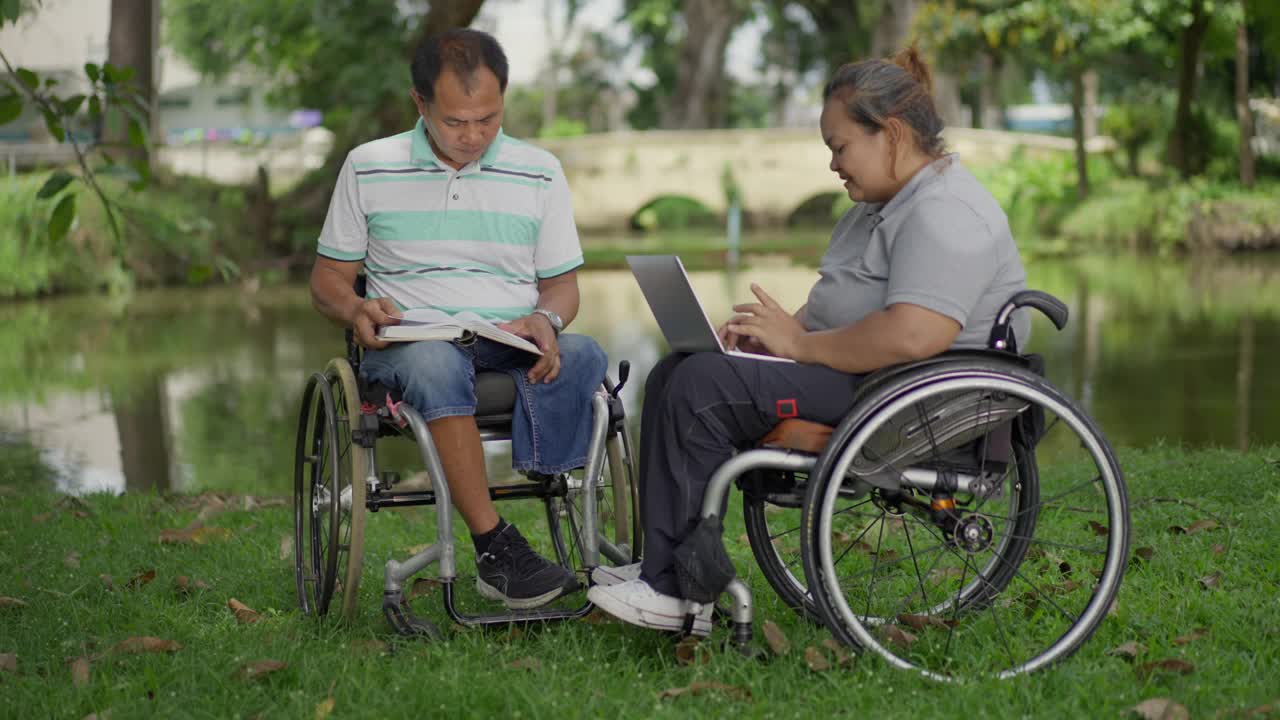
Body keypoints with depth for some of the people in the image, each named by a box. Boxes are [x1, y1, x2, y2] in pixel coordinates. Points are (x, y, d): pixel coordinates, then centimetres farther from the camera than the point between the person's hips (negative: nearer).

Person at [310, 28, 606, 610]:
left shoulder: (539, 173, 11)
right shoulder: (369, 168, 8)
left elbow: (561, 284, 13)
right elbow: (327, 278, 12)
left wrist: (546, 320, -12)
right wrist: (357, 310, -12)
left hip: (513, 348, 2)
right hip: (410, 343, -2)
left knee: (583, 356, -32)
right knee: (436, 362, -40)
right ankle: (496, 547, -40)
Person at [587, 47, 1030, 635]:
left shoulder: (944, 214, -18)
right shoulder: (882, 204, 17)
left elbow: (910, 337, -32)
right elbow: (838, 306, 24)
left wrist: (799, 343, -20)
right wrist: (778, 329, 3)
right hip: (854, 376, 12)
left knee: (700, 387, -20)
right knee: (675, 374, 6)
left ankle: (673, 591, -16)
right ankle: (665, 570, 2)